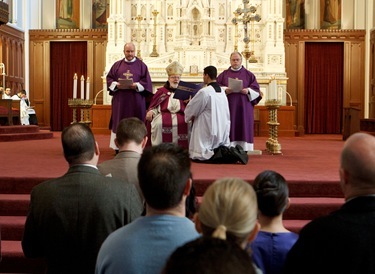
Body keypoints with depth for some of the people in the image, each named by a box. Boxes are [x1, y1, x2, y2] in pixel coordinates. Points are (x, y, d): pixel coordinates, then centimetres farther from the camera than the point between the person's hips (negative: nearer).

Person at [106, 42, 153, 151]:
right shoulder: (117, 65, 12)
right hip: (120, 100, 2)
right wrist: (116, 84, -10)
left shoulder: (141, 65, 6)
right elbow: (109, 78, 9)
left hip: (136, 100, -2)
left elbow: (146, 81, 0)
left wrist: (136, 85, -15)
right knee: (120, 122, 2)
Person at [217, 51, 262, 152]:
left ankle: (243, 150, -1)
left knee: (244, 129, -3)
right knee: (229, 129, -5)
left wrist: (248, 91, -13)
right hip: (229, 107, 0)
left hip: (244, 108, 0)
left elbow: (256, 90, 7)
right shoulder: (224, 74, 13)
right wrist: (225, 90, -14)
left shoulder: (249, 75, 12)